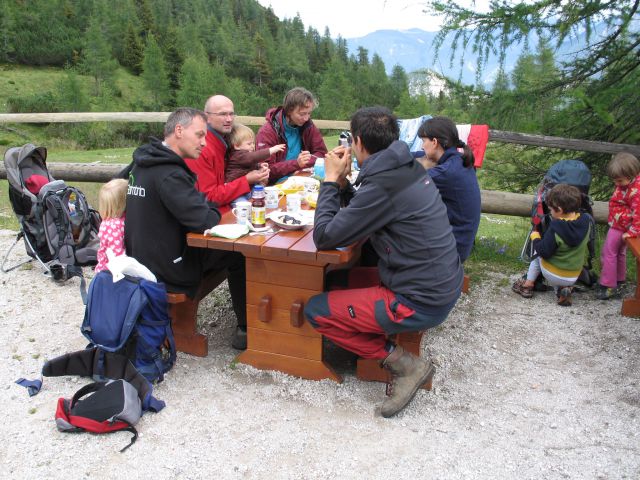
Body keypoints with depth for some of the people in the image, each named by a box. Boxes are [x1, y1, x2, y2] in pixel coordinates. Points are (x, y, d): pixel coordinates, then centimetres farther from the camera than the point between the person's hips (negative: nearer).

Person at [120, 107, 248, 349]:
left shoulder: (142, 162, 4)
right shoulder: (169, 173, -25)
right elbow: (205, 222, -30)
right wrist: (213, 210, -3)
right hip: (169, 267, -9)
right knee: (239, 254, 3)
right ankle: (246, 329, 11)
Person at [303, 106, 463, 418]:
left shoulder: (382, 185, -24)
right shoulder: (408, 168, 5)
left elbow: (324, 237, -16)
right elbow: (361, 214, 16)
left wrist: (331, 180, -7)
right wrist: (342, 182, 4)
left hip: (420, 303, -9)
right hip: (441, 285, 9)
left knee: (315, 310, -1)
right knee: (338, 278, 20)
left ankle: (403, 363, -1)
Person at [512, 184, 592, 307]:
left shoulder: (555, 227, -25)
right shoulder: (586, 221, -9)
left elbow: (544, 252, -20)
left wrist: (535, 237, -3)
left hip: (553, 276, -4)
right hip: (574, 277, 4)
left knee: (537, 252, 21)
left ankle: (528, 284, 22)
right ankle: (563, 288, 8)